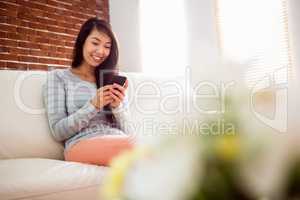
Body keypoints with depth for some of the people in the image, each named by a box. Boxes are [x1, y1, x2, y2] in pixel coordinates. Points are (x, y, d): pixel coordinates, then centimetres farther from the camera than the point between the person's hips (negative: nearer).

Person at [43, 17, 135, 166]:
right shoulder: (58, 77, 10)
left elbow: (128, 132, 15)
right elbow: (58, 131, 1)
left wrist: (117, 106, -5)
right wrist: (93, 105, -10)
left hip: (118, 141, 4)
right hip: (81, 144, -3)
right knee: (133, 145, -35)